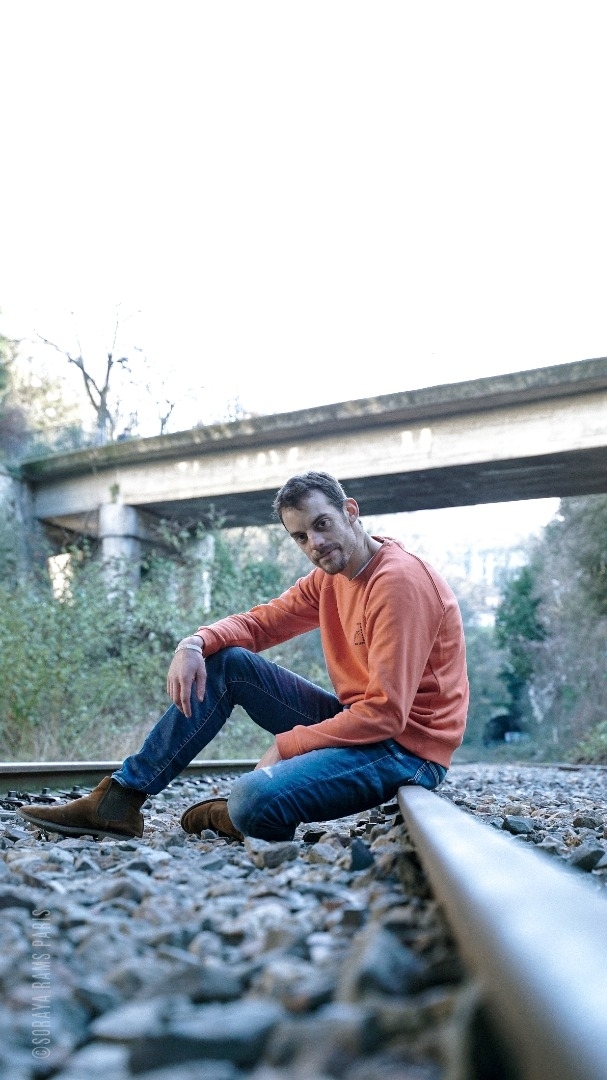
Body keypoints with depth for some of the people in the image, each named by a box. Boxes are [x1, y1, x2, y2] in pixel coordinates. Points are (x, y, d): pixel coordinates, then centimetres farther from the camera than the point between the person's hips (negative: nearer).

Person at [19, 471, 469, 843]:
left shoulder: (398, 580, -21)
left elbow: (386, 713, -25)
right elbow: (259, 622, 10)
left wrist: (284, 747, -18)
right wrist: (197, 643, -12)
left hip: (406, 745, -8)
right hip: (357, 720, 9)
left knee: (254, 798, -33)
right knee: (224, 663, 1)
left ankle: (228, 816, 4)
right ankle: (119, 801, 2)